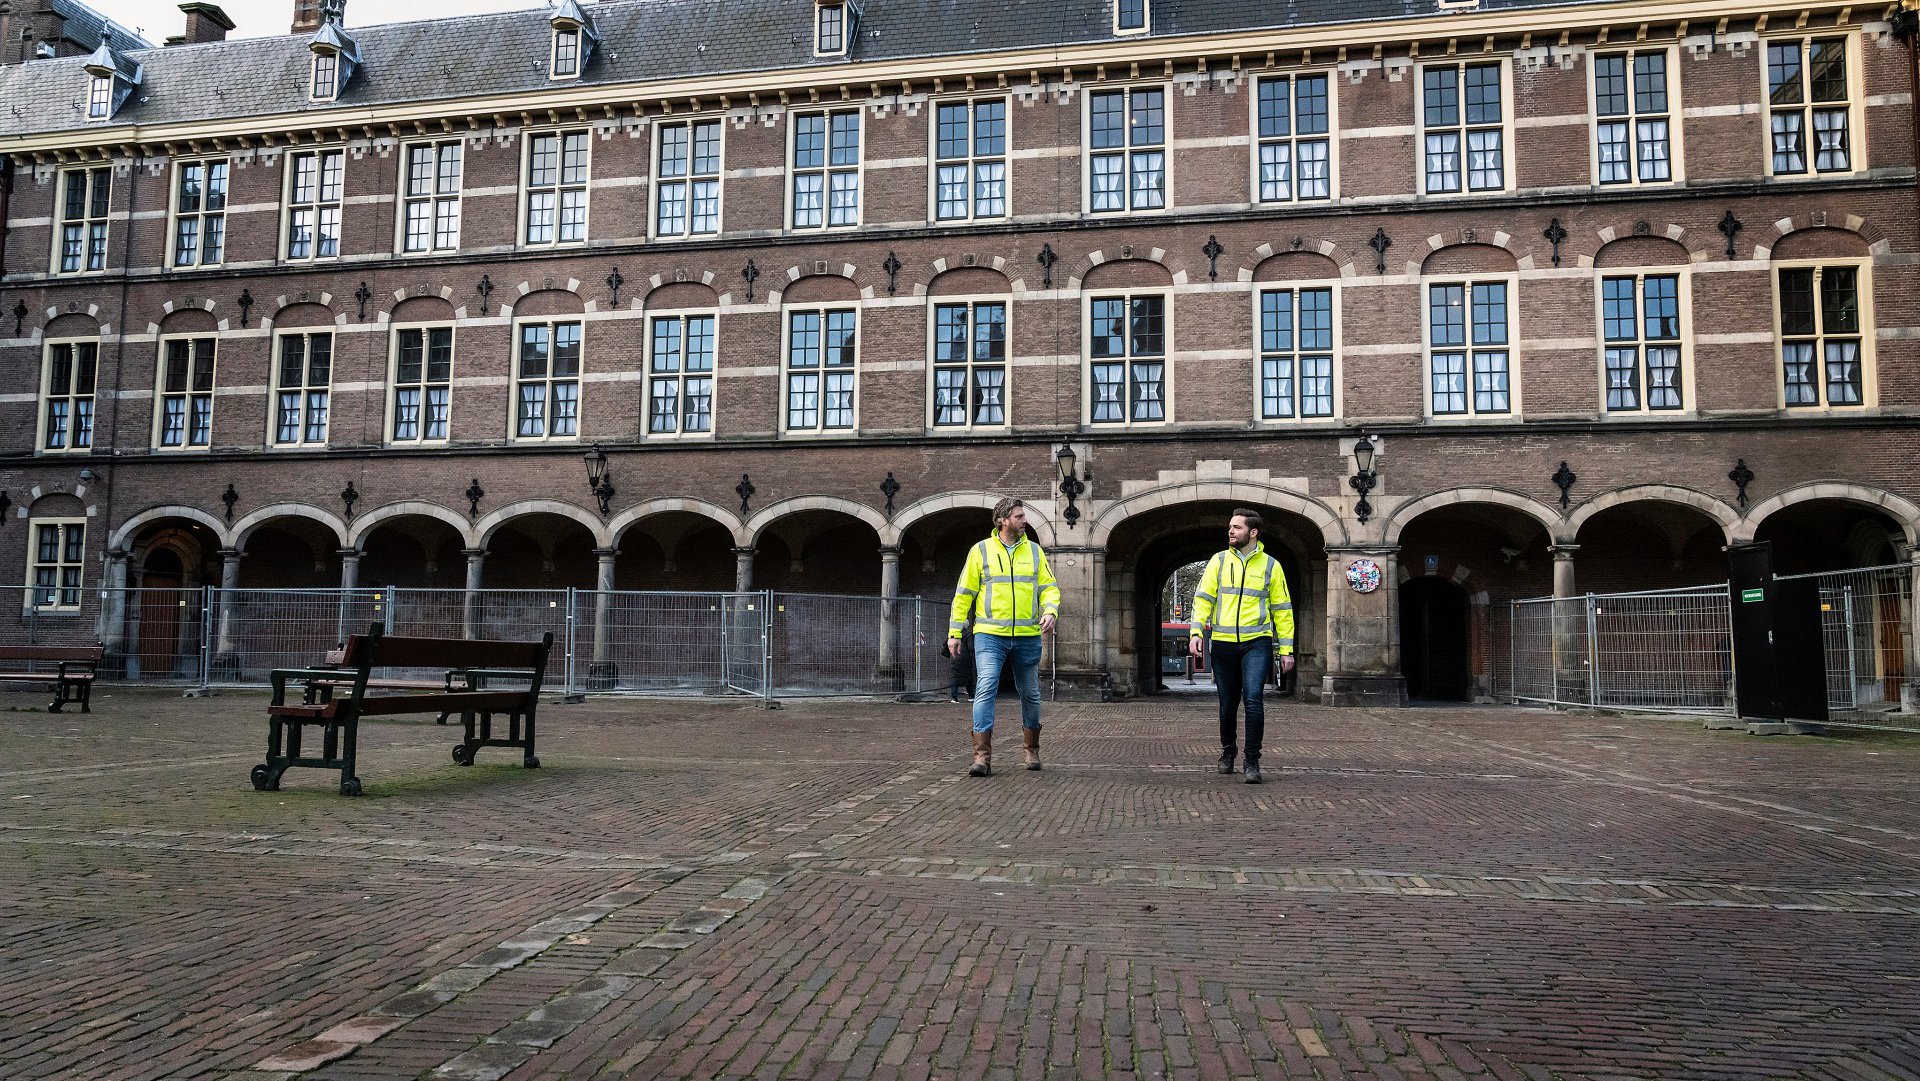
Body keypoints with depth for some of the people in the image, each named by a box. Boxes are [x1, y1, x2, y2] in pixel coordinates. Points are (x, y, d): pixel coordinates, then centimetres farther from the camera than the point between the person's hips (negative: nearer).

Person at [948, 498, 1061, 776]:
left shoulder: (1034, 551, 10)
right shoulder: (980, 550, 3)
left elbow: (1049, 587, 9)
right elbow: (964, 594, 5)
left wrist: (1050, 612, -12)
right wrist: (954, 632, 1)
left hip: (1027, 637, 3)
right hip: (990, 635, -3)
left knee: (1030, 694, 12)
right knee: (985, 689, -16)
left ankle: (1032, 751, 29)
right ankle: (982, 756, -16)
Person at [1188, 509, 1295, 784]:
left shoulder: (1271, 566, 5)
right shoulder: (1219, 561, 7)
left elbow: (1282, 610, 9)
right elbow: (1203, 598, 4)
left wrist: (1286, 649, 5)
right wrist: (1196, 632, -9)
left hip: (1257, 642, -2)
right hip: (1223, 643, 2)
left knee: (1253, 697, -17)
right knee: (1228, 704, 9)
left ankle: (1253, 762, -8)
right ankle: (1227, 750, 34)